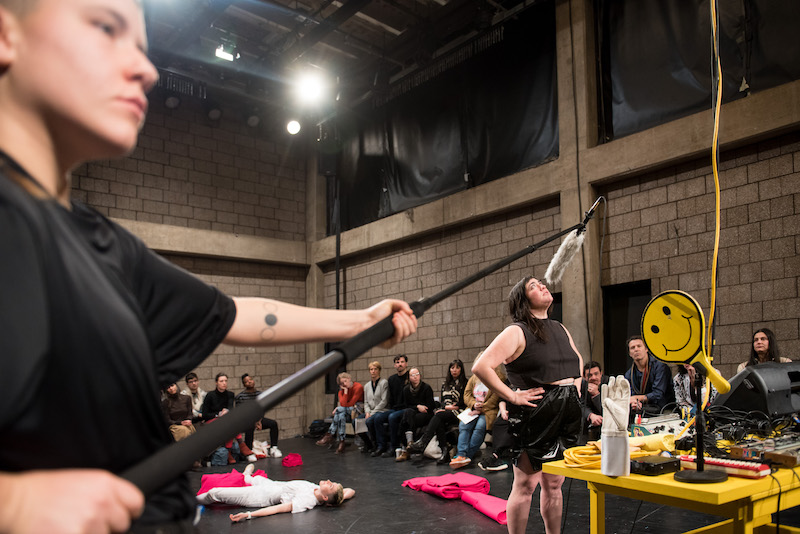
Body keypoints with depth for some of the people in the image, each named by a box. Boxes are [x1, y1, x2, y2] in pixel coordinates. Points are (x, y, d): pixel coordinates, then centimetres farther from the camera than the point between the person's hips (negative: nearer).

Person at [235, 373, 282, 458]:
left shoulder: (259, 394, 5)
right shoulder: (239, 396, -10)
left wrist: (259, 421, -11)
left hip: (257, 419, 5)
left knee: (274, 423, -18)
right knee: (250, 427, -39)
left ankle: (273, 448, -11)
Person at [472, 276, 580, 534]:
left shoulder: (560, 329, 14)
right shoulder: (517, 332, -10)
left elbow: (578, 360, 33)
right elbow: (481, 367, -21)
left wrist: (575, 386, 17)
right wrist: (512, 396, -18)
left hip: (566, 415, 7)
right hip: (534, 415, -7)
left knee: (554, 484, 16)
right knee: (526, 484, 1)